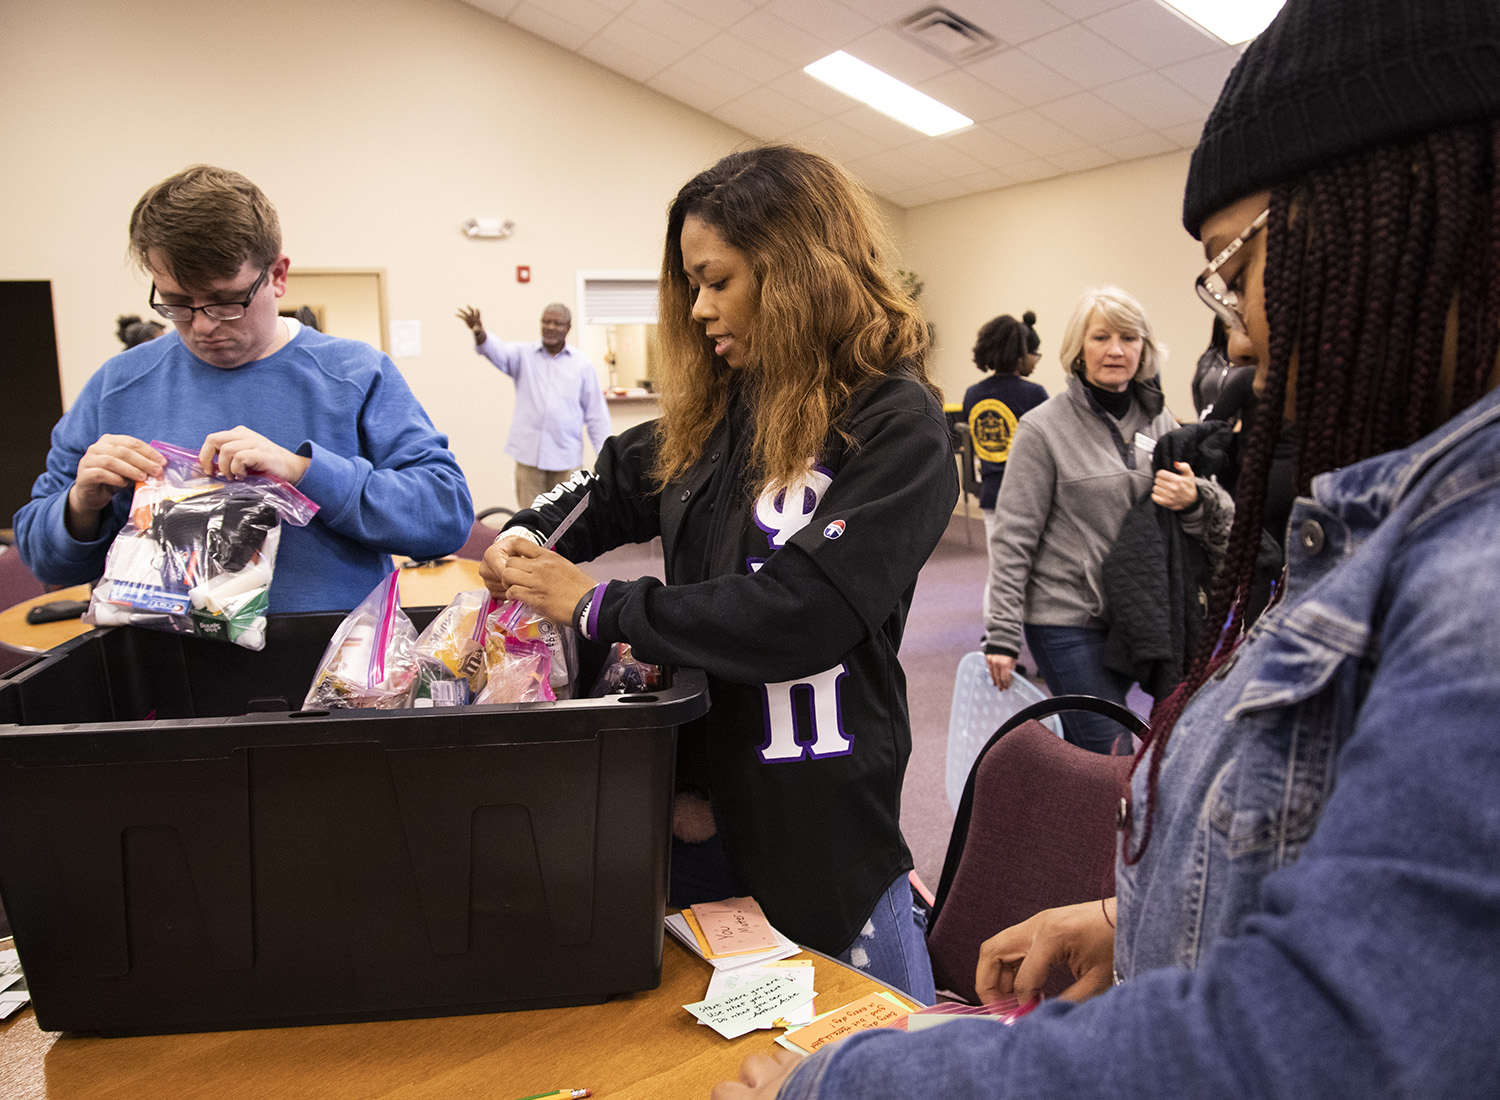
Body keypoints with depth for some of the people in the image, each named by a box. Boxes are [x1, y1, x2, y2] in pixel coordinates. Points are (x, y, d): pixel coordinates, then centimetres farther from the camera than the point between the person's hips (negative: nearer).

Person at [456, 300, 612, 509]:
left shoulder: (582, 364, 8)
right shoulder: (524, 355, 9)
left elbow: (597, 416, 9)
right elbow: (498, 352, -13)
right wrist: (480, 334, -35)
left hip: (567, 458, 0)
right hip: (529, 454, 0)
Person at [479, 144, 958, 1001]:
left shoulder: (896, 425, -15)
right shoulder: (720, 413, 5)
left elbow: (801, 615, -25)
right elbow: (618, 486, 22)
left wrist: (598, 607, -18)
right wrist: (527, 539, 2)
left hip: (818, 825, -6)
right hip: (694, 802, 6)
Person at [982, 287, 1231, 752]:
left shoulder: (1158, 420, 8)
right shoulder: (1043, 427, -7)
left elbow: (1221, 519, 9)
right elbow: (1013, 537, -8)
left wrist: (1195, 500, -15)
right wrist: (1002, 633, -12)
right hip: (1066, 619, -5)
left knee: (1086, 750, 16)